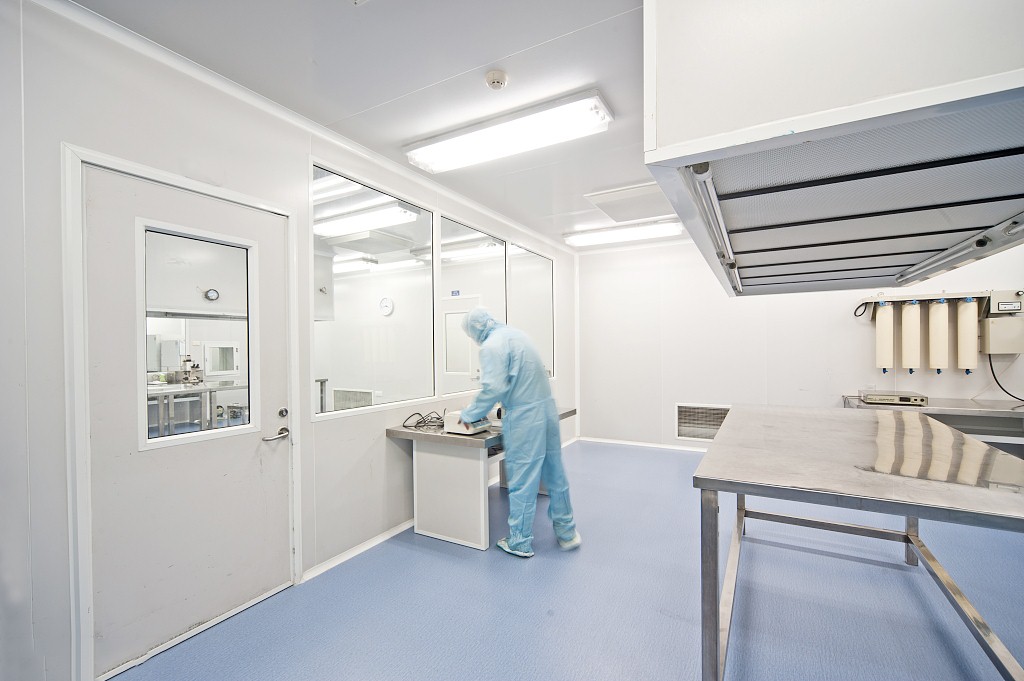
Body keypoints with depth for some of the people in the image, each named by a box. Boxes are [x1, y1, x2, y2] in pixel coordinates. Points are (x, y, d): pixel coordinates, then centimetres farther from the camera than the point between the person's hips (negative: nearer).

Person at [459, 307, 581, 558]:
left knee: (522, 481, 6)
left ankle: (520, 543, 22)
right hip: (546, 408, 8)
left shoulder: (492, 345, -13)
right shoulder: (516, 334, 13)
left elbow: (493, 389, -20)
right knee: (555, 474, 18)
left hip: (524, 417, -8)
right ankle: (567, 533, 33)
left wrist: (469, 415, -6)